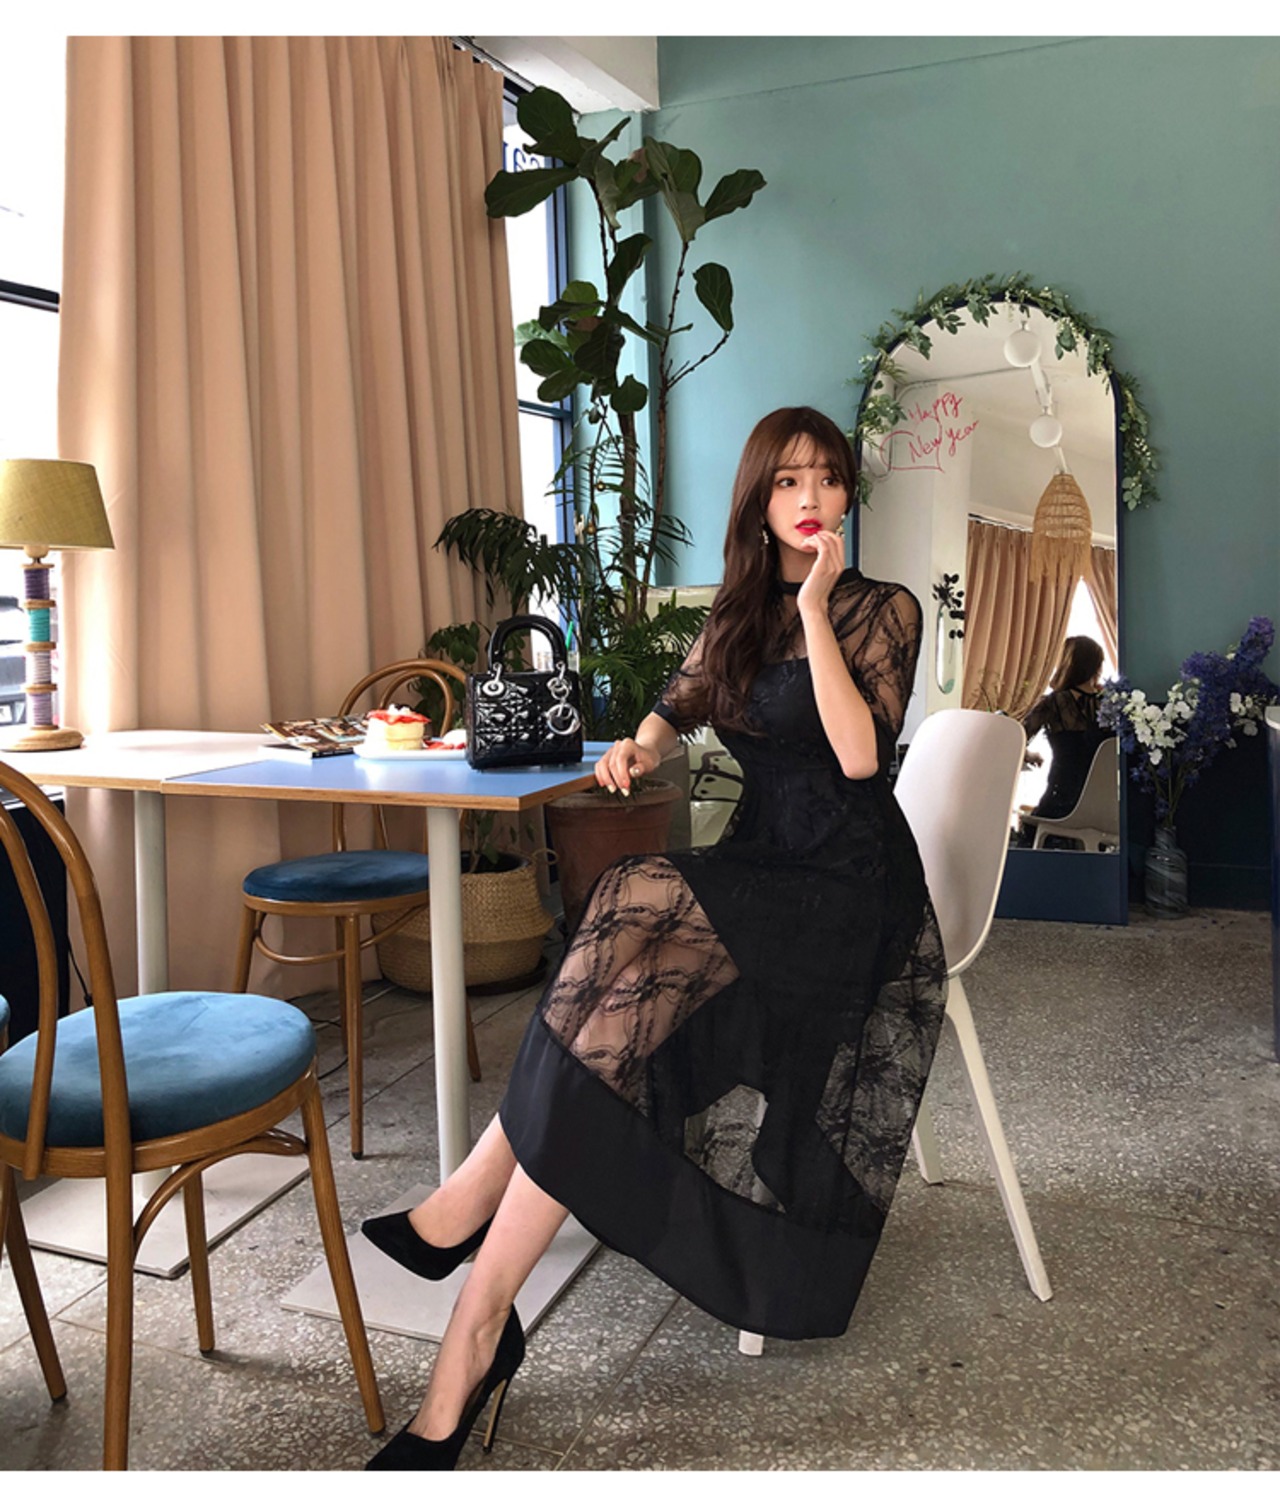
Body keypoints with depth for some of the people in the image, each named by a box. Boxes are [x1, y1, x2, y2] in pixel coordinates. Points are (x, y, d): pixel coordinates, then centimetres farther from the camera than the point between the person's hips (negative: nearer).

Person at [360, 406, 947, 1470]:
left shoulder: (881, 610, -2)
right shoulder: (739, 612, 15)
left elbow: (860, 754, -16)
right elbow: (679, 706, 23)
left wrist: (815, 608, -16)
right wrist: (644, 746, -1)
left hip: (846, 893, -5)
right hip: (757, 874, 5)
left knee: (638, 895, -31)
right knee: (618, 1010, -24)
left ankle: (470, 1201, -24)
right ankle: (477, 1336, -23)